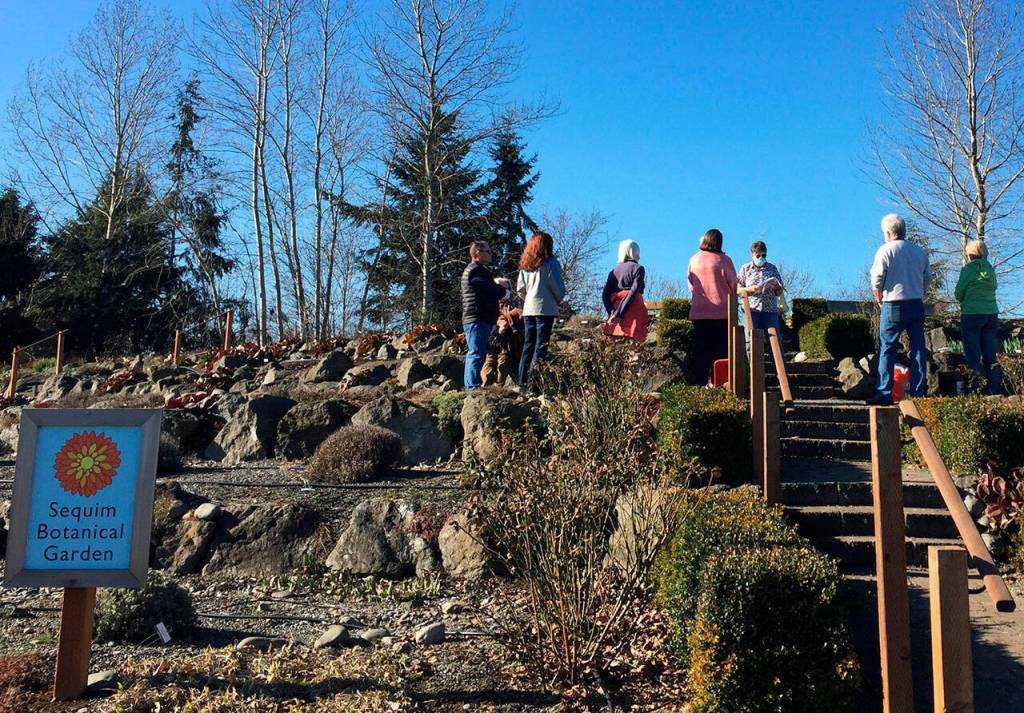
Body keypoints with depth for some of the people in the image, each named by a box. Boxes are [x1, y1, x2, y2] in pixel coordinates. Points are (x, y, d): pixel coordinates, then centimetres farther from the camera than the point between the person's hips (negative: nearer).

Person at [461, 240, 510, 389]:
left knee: (473, 354, 12)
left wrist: (497, 283, 0)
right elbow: (495, 292, -16)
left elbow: (489, 287, 20)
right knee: (477, 354, -13)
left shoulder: (475, 270, 23)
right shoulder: (476, 270, -12)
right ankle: (474, 386, -15)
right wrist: (504, 290, 4)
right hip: (478, 320, -11)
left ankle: (470, 386, 17)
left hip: (473, 320, 11)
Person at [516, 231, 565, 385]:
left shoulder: (525, 264, 12)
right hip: (545, 309, -6)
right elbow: (558, 288, -8)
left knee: (528, 346, 10)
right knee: (541, 347, -5)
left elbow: (520, 289, 11)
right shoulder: (550, 262, -6)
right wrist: (558, 302, 9)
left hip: (528, 309, 6)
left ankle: (523, 382, 10)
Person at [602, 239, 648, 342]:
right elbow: (633, 292, -11)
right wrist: (619, 314, -14)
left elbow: (605, 295, 7)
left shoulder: (614, 270, 17)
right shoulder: (638, 268, 2)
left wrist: (612, 313, -1)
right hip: (632, 314, -5)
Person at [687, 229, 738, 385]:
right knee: (721, 350, 1)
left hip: (698, 312, 3)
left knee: (700, 350, 6)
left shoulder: (694, 260, 4)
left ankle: (699, 384, 4)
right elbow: (733, 285, 1)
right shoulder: (723, 259, -5)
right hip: (722, 312, -3)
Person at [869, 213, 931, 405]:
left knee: (887, 349, -1)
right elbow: (927, 277, 13)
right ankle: (917, 393, 7)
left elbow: (877, 279, -9)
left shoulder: (885, 250, -6)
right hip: (917, 305, 5)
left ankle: (884, 393, -4)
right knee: (918, 349, 6)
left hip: (893, 305, -5)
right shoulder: (920, 251, 10)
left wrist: (879, 299, 5)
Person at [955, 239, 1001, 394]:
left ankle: (975, 391, -4)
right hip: (992, 314, 5)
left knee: (973, 356, -1)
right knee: (990, 356, 8)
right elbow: (993, 288, 14)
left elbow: (958, 294, -5)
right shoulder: (990, 269, 8)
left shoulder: (968, 269, -7)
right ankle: (993, 390, 10)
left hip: (972, 315, -5)